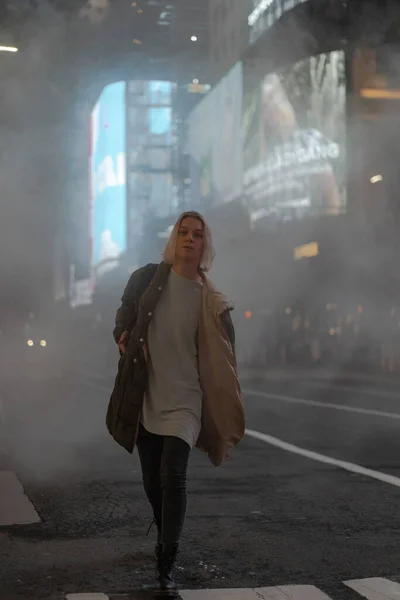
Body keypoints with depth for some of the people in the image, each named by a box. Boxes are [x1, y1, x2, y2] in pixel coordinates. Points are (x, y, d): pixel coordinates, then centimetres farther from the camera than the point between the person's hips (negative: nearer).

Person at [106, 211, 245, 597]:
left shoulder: (210, 301, -2)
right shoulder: (146, 279, 0)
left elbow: (219, 361, 2)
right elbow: (122, 320, 17)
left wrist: (225, 419, 0)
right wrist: (124, 339, -3)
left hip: (184, 400, -2)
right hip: (146, 399, 3)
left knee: (172, 476, -19)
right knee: (152, 482, 12)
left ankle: (166, 569, -16)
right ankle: (166, 541, 39)